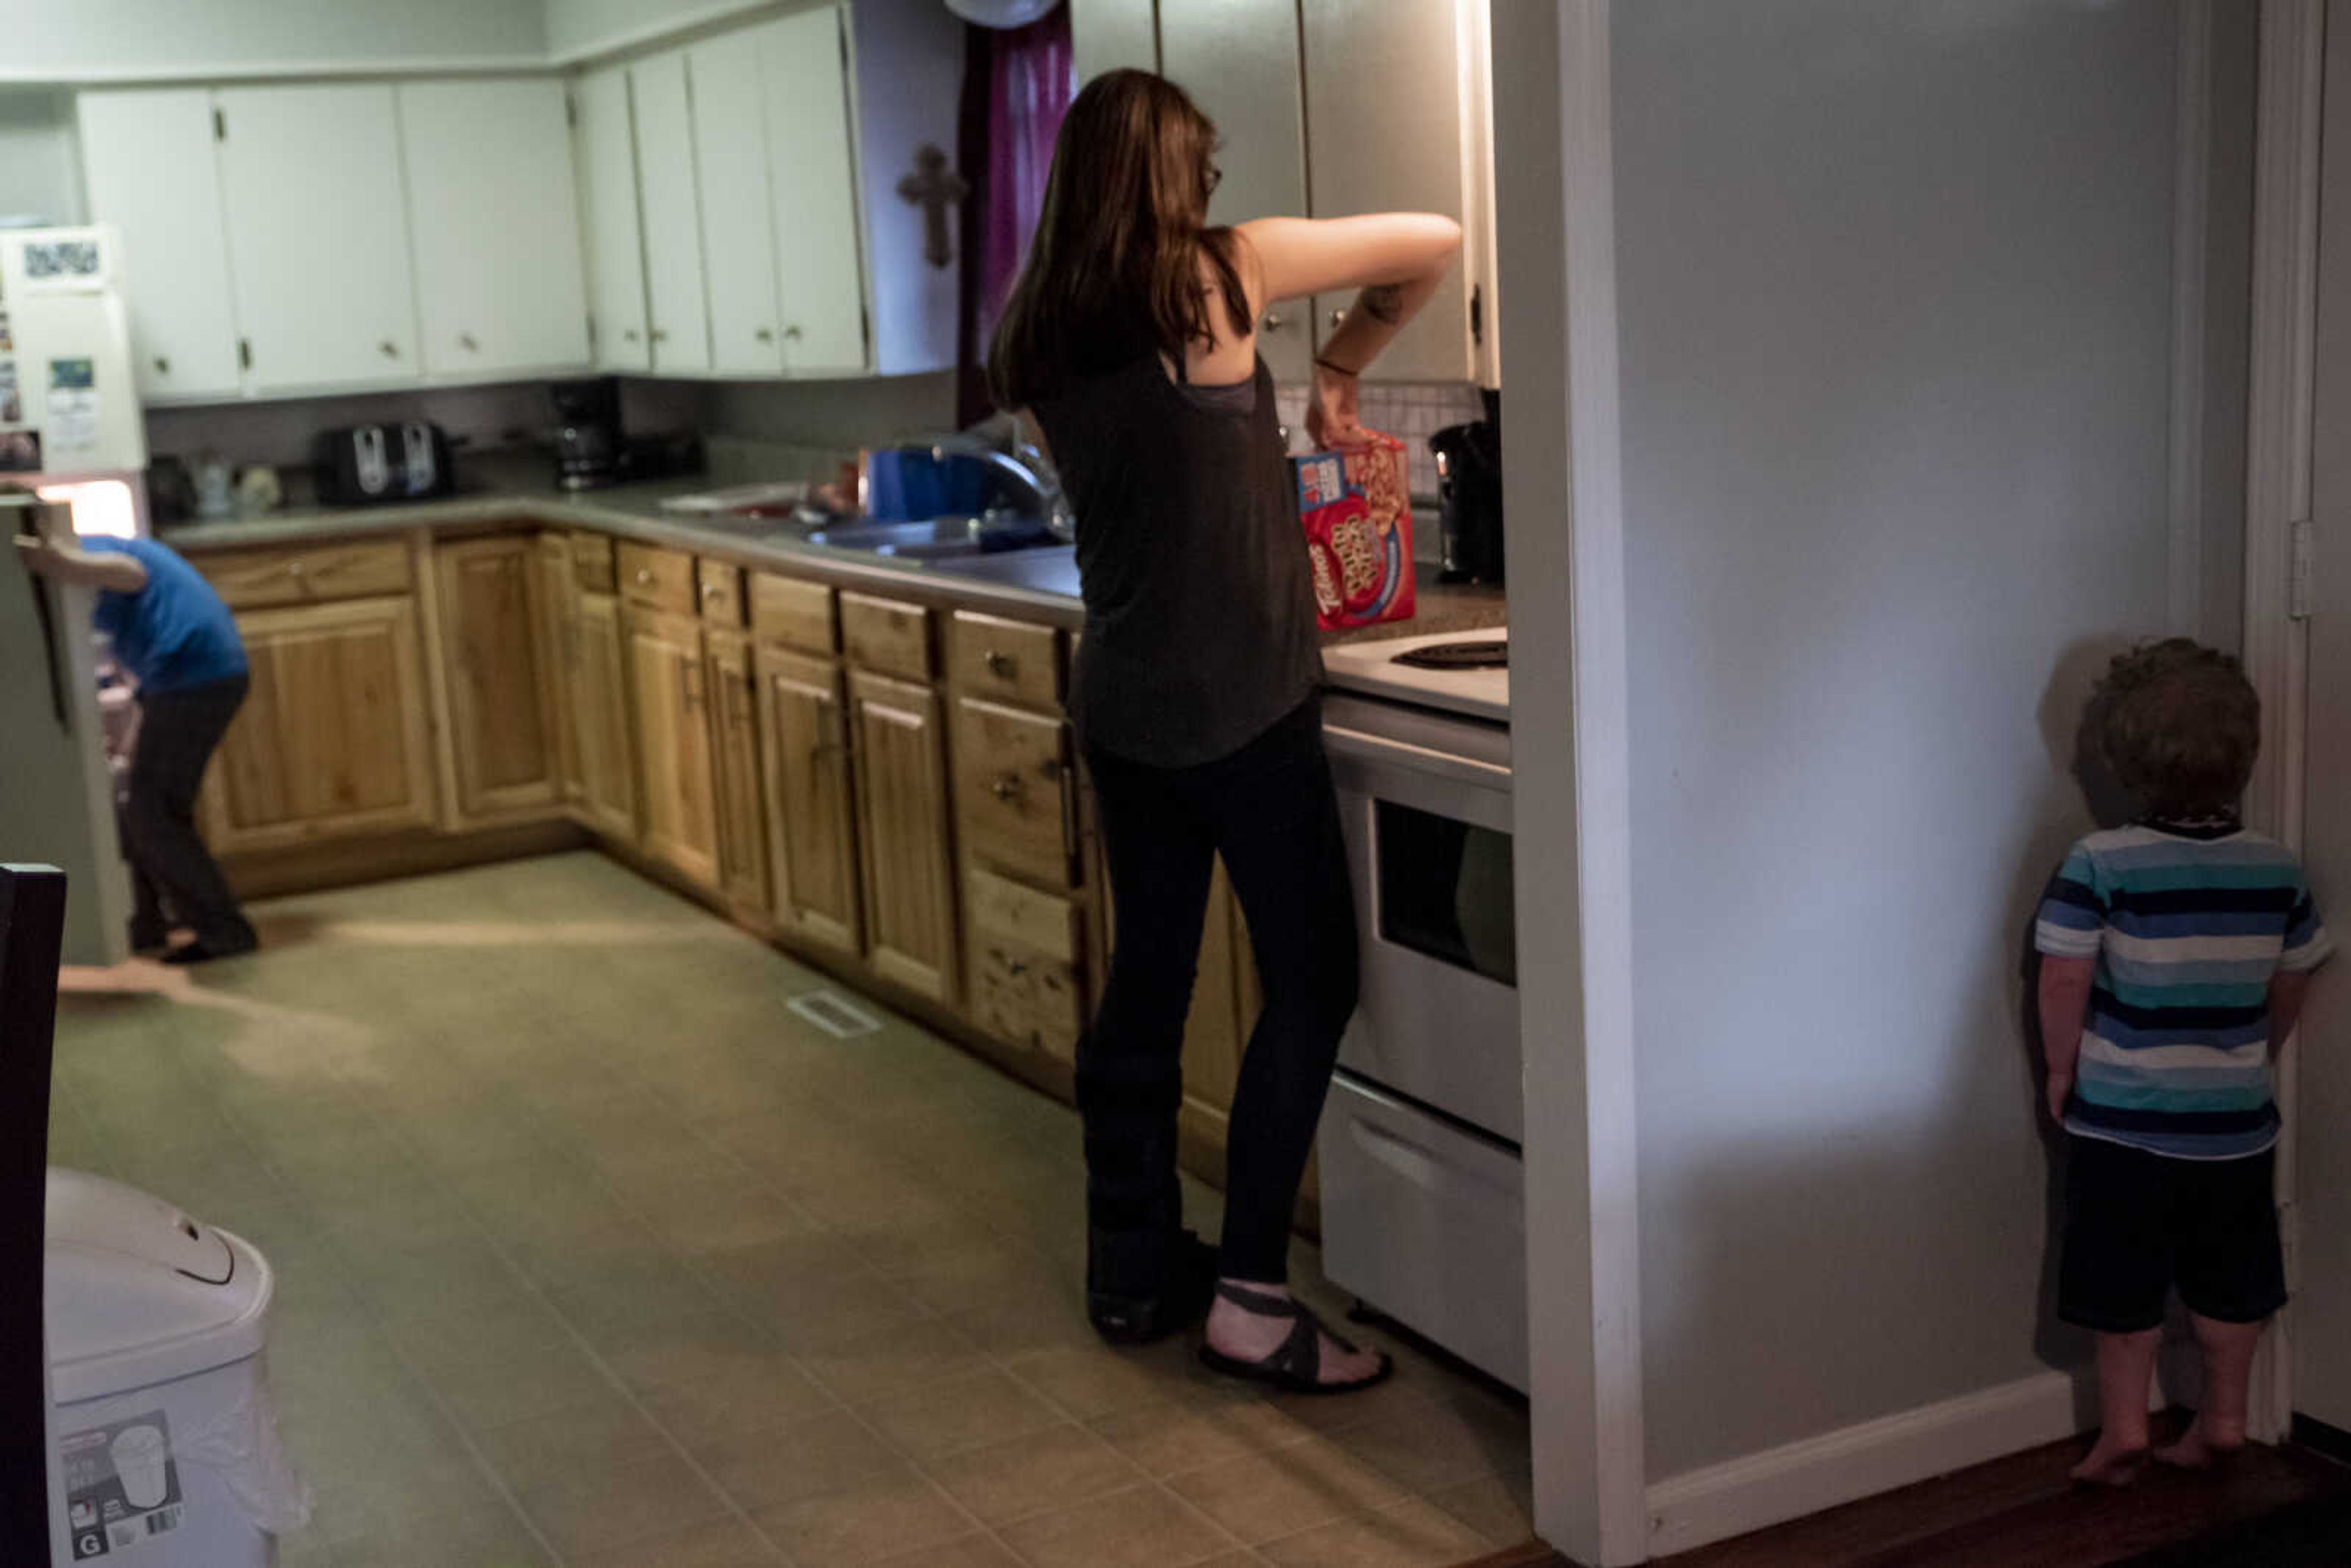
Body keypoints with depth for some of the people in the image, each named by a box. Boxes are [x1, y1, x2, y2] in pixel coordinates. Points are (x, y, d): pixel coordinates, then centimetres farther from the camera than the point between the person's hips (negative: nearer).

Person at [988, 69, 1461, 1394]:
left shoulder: (1040, 338, 7)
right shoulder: (1221, 272, -8)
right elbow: (1434, 242, -1)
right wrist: (1341, 372, 10)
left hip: (1121, 708, 6)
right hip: (1242, 707, -6)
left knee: (1147, 982, 14)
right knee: (1312, 986, 2)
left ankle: (1133, 1270, 23)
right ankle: (1249, 1294, 1)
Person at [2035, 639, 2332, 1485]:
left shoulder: (2099, 864, -16)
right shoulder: (2276, 868, -3)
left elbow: (2065, 980, -15)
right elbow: (2290, 986, 7)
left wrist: (2063, 1068, 1)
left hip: (2124, 1119, -3)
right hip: (2236, 1117, 3)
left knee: (2124, 1284, 9)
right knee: (2231, 1280, 17)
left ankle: (2125, 1427, 13)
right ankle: (2224, 1416, 27)